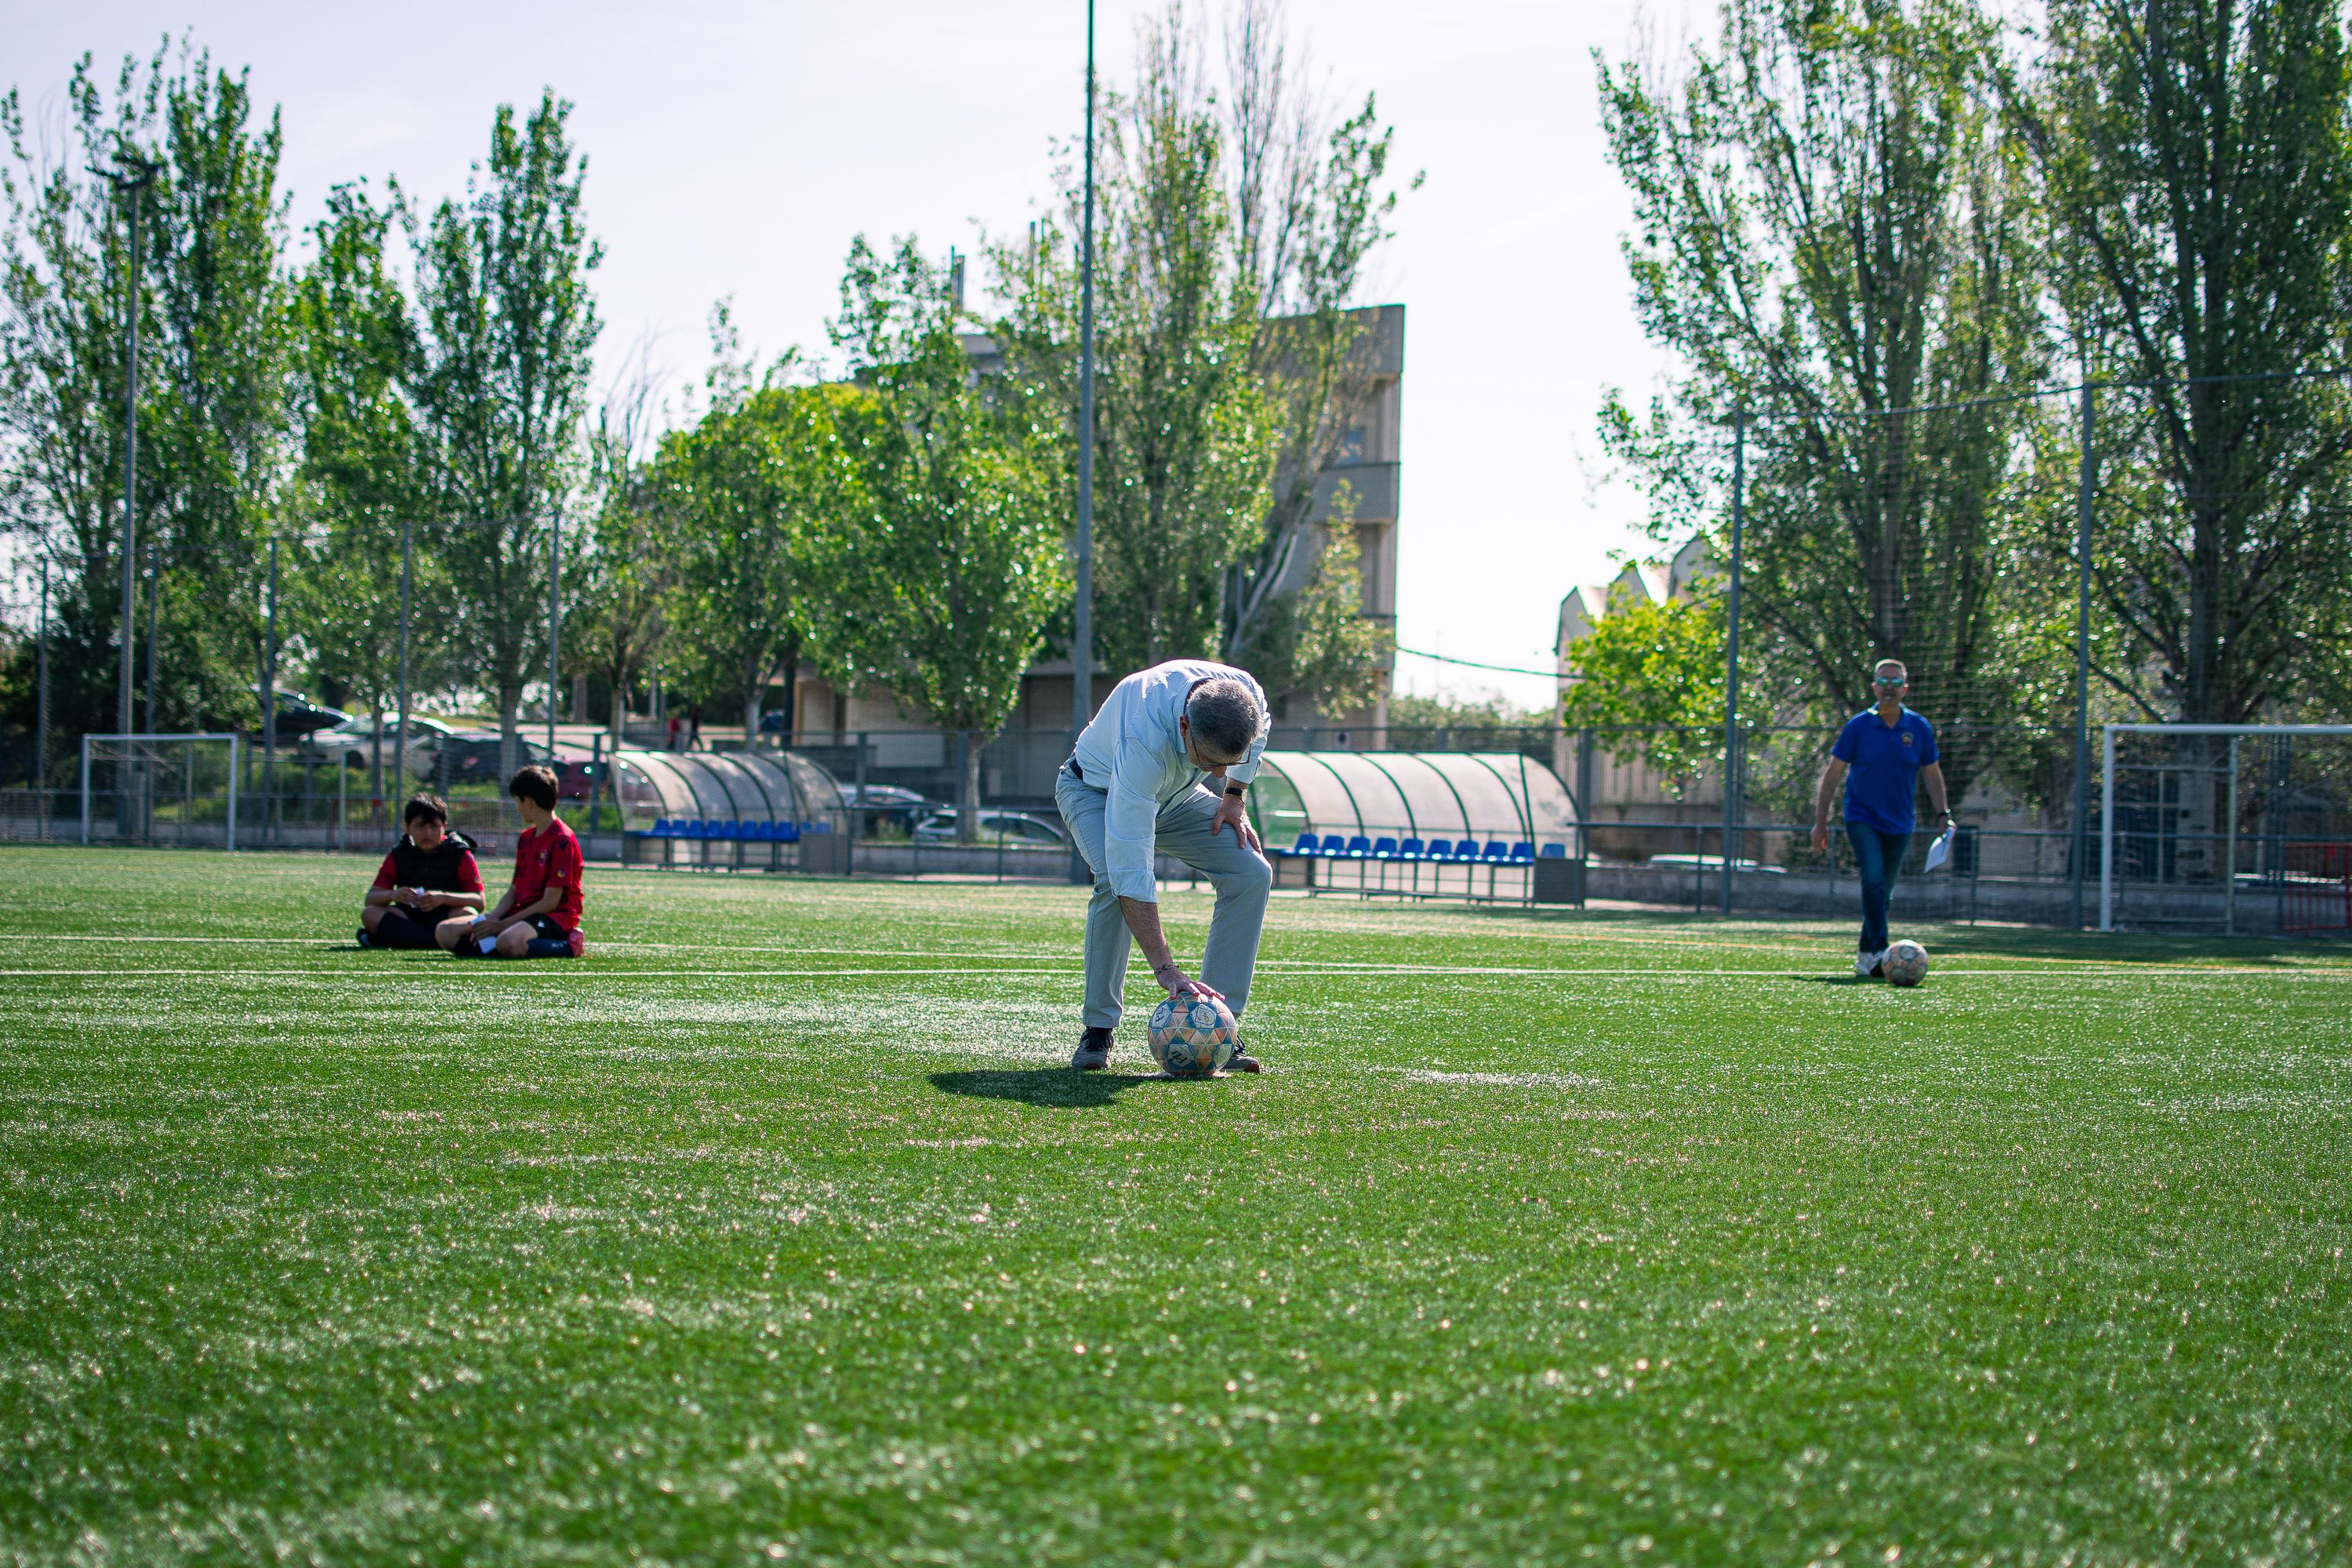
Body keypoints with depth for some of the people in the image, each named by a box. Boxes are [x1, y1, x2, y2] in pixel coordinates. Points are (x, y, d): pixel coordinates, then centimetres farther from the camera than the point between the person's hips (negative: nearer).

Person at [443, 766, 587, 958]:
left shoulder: (562, 840, -12)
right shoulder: (526, 837, 18)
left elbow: (551, 902, -16)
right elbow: (513, 891, 15)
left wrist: (502, 925, -16)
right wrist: (493, 917, -6)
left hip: (556, 916, -8)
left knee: (508, 944, -42)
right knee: (446, 932, -6)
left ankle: (569, 947, -18)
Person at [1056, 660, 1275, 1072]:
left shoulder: (1245, 693, -31)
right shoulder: (1142, 743, -46)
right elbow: (1131, 869, -47)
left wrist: (1234, 795, -6)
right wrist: (1165, 968, -49)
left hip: (1176, 793, 5)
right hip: (1097, 789, -5)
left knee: (1252, 873, -15)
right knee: (1115, 878, -34)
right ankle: (1098, 1029, -19)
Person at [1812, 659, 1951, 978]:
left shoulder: (1919, 728, 1)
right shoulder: (1858, 726, -5)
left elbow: (1931, 773, 13)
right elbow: (1832, 774, 0)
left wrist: (1943, 814, 3)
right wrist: (1820, 822, -3)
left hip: (1900, 825, 3)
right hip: (1862, 818, -3)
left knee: (1882, 892, 10)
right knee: (1874, 880, -22)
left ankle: (1866, 956, 23)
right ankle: (1878, 950, -26)